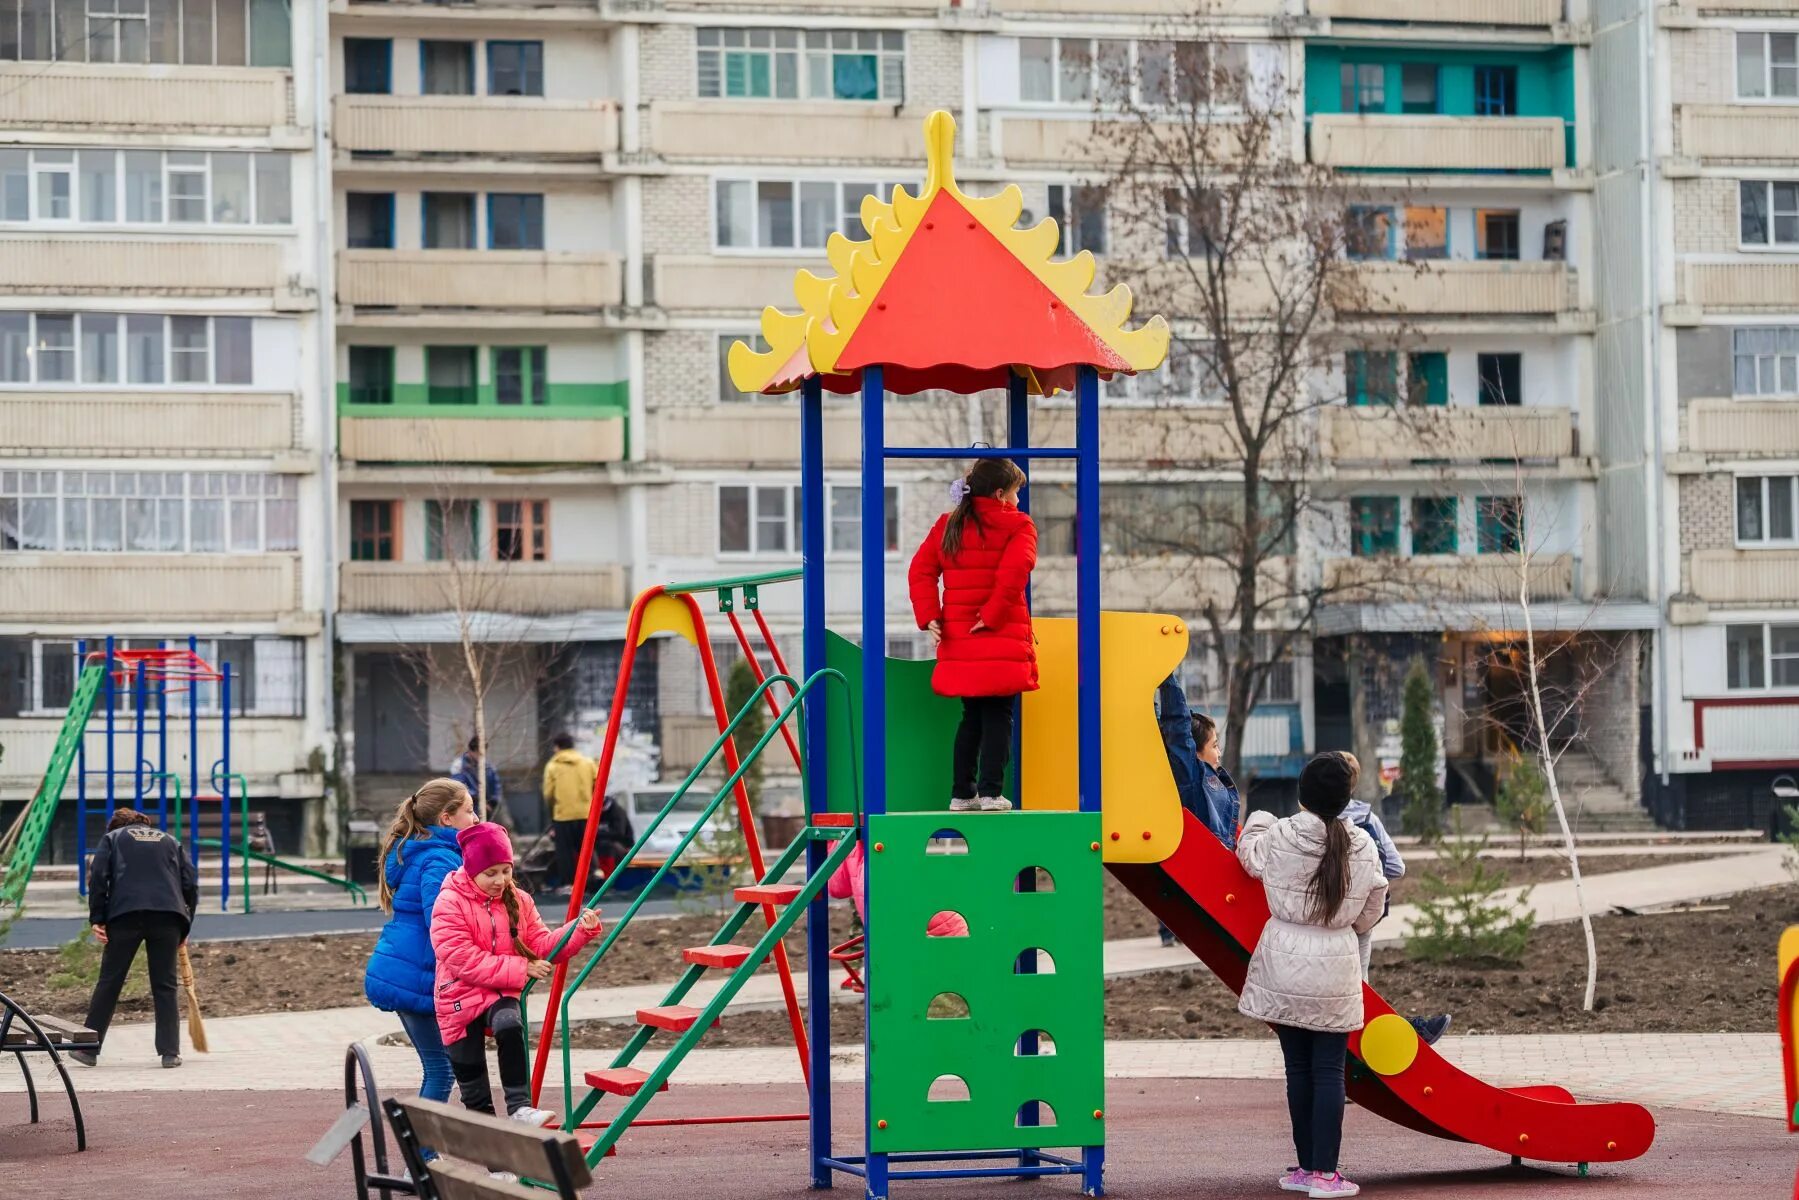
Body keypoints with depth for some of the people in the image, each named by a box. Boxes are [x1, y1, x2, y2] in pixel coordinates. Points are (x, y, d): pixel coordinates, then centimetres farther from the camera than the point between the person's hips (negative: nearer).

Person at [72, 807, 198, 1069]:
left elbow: (98, 877, 3)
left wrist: (97, 919, 2)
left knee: (109, 982, 5)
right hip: (168, 917, 2)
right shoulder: (170, 841, 27)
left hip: (125, 913, -1)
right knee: (165, 985, 7)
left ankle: (88, 1049, 9)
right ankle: (170, 1052, 1)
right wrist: (184, 929, 22)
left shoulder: (112, 838, 20)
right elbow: (190, 884, 18)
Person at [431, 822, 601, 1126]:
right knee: (474, 1089, 2)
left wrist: (580, 930, -14)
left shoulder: (517, 902, 6)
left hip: (501, 995, 2)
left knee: (510, 1025, -34)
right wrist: (520, 969, -20)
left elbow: (541, 945, 3)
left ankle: (519, 1108, -32)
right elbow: (464, 961, -19)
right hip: (460, 998, -2)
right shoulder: (449, 904, -12)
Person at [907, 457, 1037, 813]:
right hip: (1002, 641, -5)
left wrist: (928, 617, -2)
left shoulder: (948, 525, 12)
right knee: (998, 715, 0)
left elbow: (920, 570, 3)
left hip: (958, 640, 5)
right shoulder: (1017, 526, -3)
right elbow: (1014, 572, -19)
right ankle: (990, 792, -7)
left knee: (971, 716, 15)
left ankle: (961, 793, 14)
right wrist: (991, 616, -14)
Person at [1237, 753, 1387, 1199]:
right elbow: (1370, 912, 5)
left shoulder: (1278, 837, -10)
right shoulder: (1363, 848, -6)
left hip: (1284, 962, 0)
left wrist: (1258, 820, 34)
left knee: (1298, 1068, 9)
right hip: (1335, 969, 0)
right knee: (1329, 1070, 4)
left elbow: (1248, 855, 14)